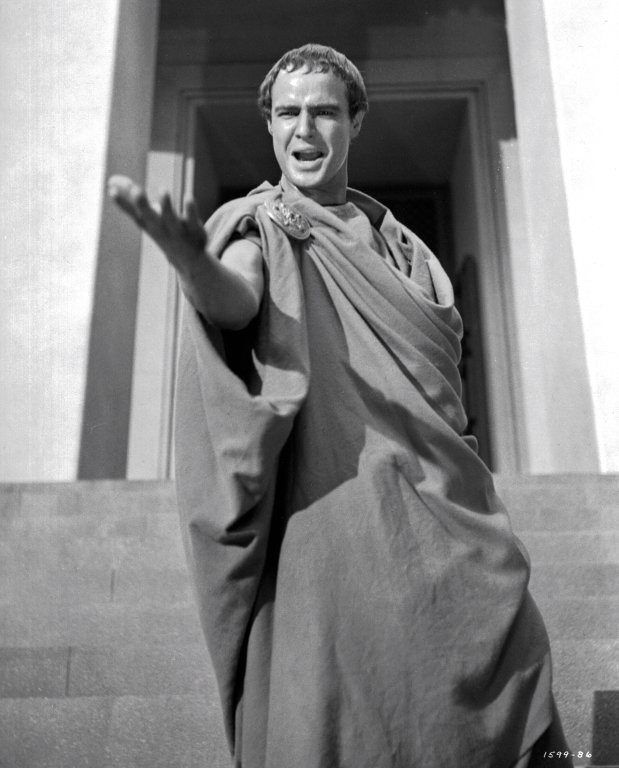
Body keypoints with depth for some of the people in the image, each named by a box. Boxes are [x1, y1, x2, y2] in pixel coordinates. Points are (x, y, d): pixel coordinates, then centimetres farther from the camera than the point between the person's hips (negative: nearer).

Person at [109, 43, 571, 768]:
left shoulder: (392, 240, 22)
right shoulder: (256, 224, 8)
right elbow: (237, 303, -15)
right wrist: (195, 266, -39)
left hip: (430, 508, 5)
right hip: (322, 507, -4)